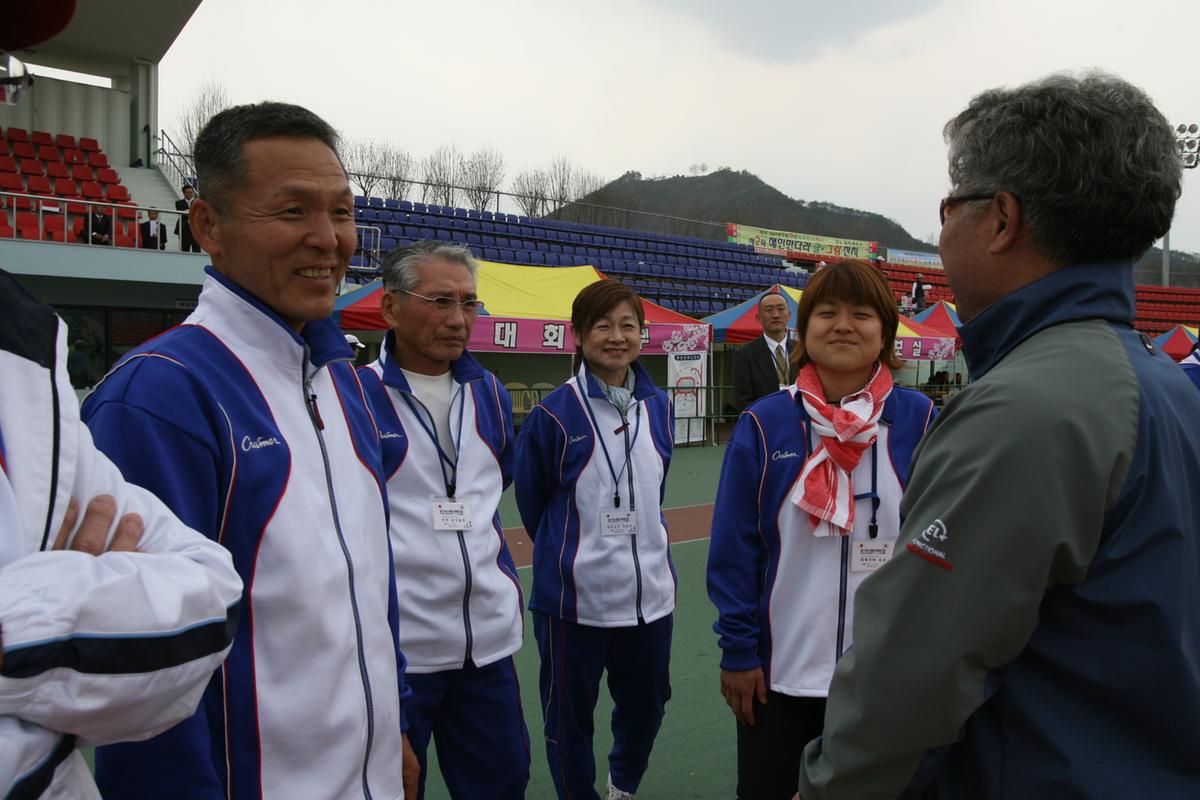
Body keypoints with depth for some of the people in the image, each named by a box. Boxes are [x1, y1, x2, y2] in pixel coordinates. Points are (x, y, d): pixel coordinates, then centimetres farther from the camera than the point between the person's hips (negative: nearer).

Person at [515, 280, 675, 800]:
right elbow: (531, 503, 0)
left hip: (650, 593, 5)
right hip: (573, 596, -4)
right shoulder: (554, 414, -13)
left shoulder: (657, 407, 1)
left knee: (645, 707, 19)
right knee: (569, 717, 11)